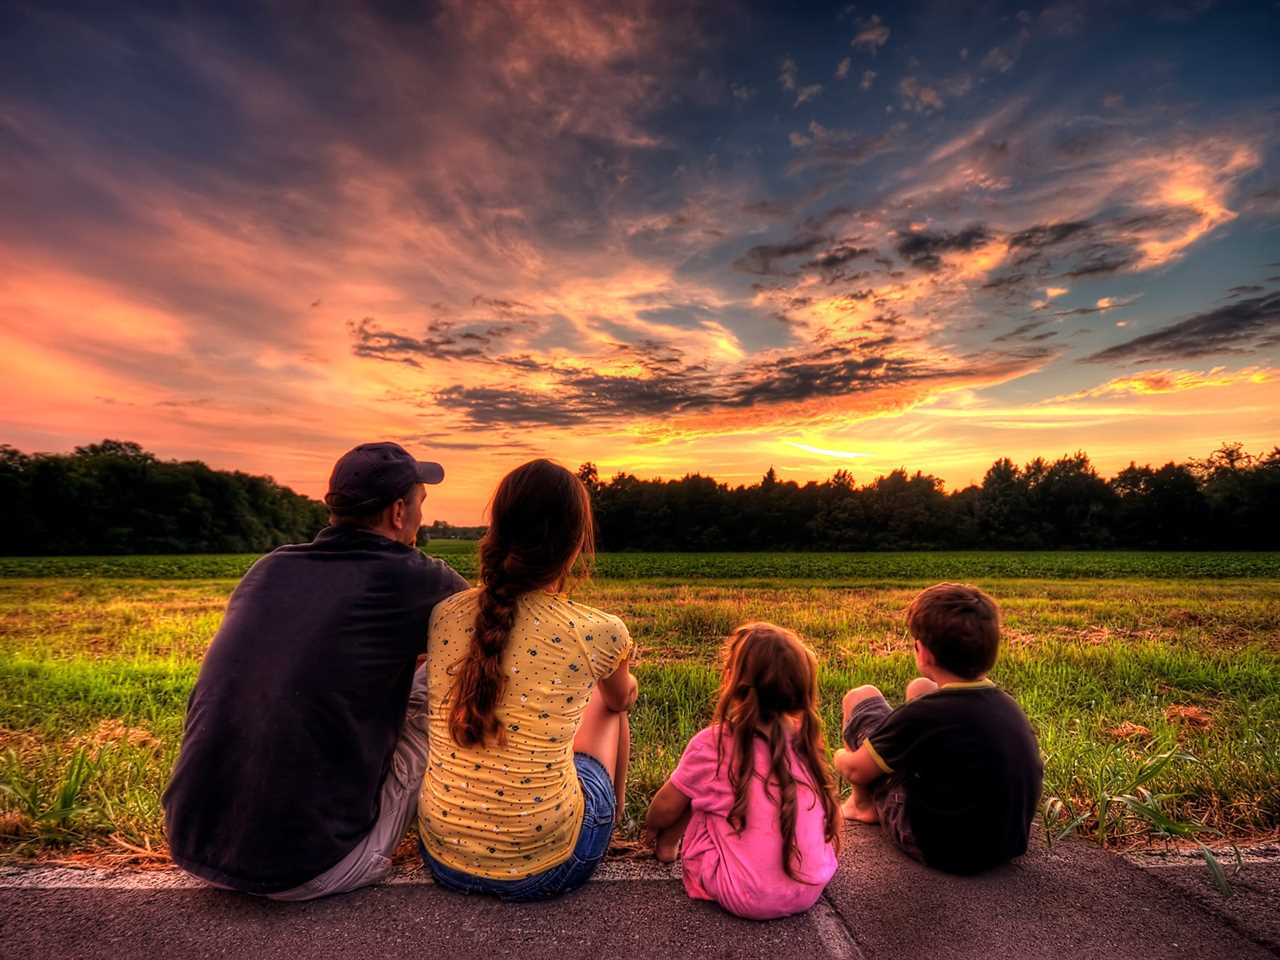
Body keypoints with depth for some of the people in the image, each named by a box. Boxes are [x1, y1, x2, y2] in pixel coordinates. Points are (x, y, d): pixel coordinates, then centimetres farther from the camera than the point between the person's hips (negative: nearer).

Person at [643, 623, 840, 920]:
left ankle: (668, 844, 28)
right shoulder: (804, 740, -4)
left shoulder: (712, 744, -16)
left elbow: (665, 808, -1)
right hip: (811, 892, 5)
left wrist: (652, 829, 21)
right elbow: (832, 823, 7)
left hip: (747, 899, -4)